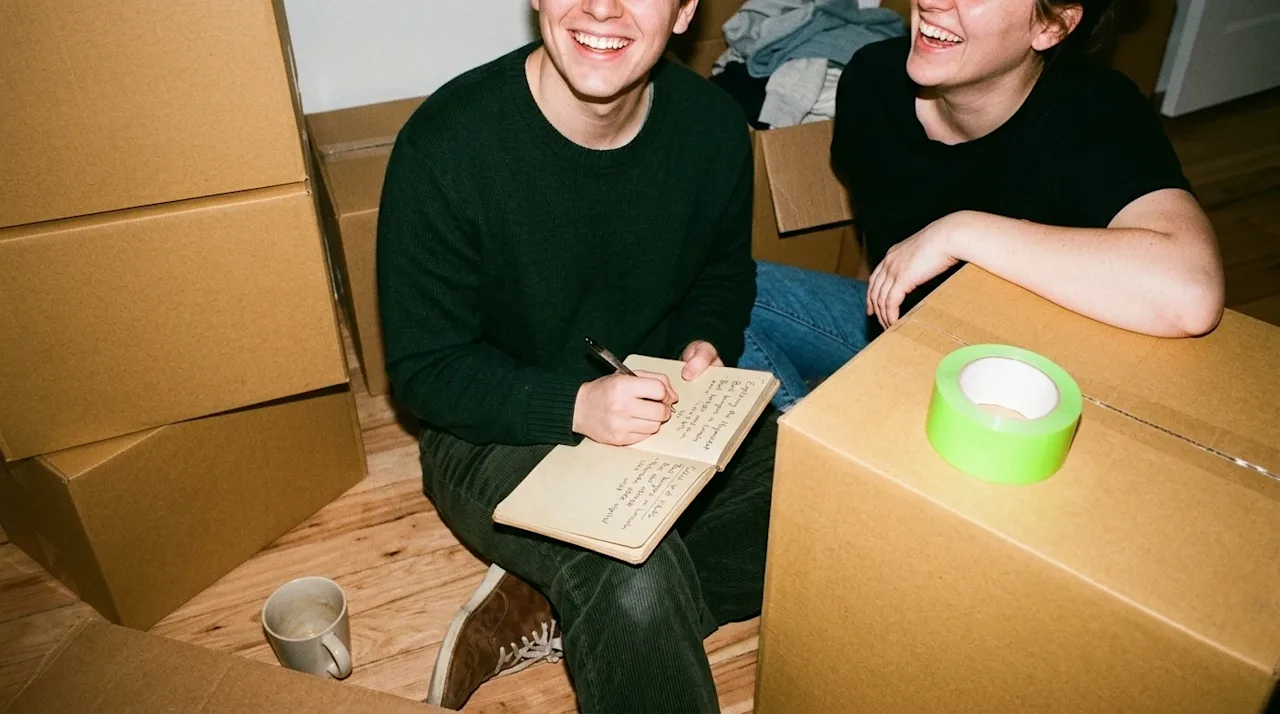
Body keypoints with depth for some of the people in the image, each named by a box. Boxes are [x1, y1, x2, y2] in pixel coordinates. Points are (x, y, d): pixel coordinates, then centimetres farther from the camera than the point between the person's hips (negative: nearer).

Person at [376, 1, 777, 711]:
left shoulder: (712, 124, -8)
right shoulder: (444, 146, -21)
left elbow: (725, 273, 11)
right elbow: (422, 372, -14)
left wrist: (708, 342, -11)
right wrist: (575, 406, -29)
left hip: (660, 403, 7)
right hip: (500, 432, -6)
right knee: (638, 584, -34)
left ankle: (547, 609, -7)